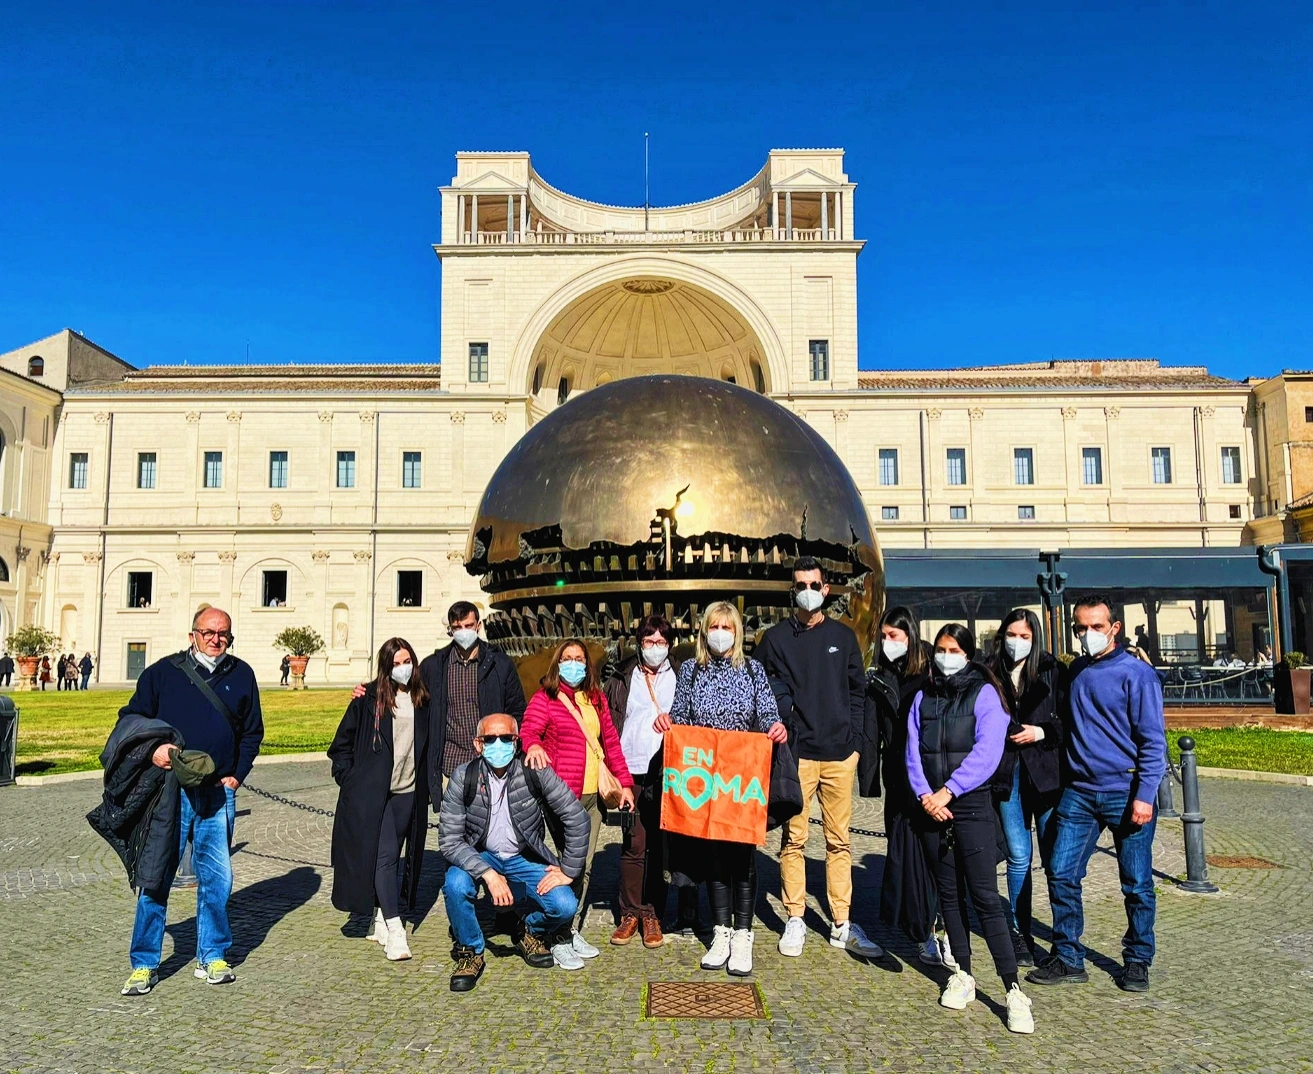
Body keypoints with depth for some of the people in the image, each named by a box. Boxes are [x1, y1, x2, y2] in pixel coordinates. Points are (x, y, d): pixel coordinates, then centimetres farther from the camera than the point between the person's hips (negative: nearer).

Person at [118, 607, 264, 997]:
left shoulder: (241, 675, 9)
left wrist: (237, 775, 6)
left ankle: (212, 957, 21)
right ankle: (144, 964, 14)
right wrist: (152, 746, -12)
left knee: (216, 877, 7)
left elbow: (252, 731, 16)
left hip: (218, 793, 2)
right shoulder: (163, 671, 3)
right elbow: (131, 717, 7)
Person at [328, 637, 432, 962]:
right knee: (384, 856, -9)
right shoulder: (370, 699, -6)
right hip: (374, 792, -4)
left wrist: (426, 784, 12)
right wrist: (348, 778, -4)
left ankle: (380, 918, 25)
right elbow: (342, 742, 0)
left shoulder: (421, 701, 6)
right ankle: (394, 931, -9)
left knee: (400, 856, 11)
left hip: (408, 792, 5)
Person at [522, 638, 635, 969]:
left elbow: (610, 741, 18)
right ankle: (560, 940, 5)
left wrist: (625, 782, 14)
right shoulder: (544, 699, -3)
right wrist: (533, 746, -41)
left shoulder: (596, 699, 14)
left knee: (584, 867, 12)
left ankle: (574, 931, 25)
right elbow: (528, 730, -17)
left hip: (592, 794, 6)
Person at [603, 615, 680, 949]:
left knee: (659, 846, 5)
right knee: (633, 845, 2)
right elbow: (607, 726, 7)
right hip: (631, 773, 0)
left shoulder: (680, 678, 9)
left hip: (667, 774, 0)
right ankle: (630, 914, 14)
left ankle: (652, 914, 16)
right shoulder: (621, 679, 9)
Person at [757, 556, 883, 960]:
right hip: (796, 753, -2)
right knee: (793, 838, 2)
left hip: (840, 752, 2)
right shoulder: (776, 639, 4)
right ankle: (795, 921, 14)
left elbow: (858, 690, 13)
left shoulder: (843, 636, 10)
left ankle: (842, 926, 16)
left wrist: (854, 738, 5)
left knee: (839, 840, 7)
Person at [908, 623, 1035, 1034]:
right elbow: (913, 751, 6)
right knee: (949, 892, 10)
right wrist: (925, 794, -9)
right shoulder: (923, 698, 12)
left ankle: (1013, 991, -3)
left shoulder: (985, 694, -2)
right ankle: (962, 975, 21)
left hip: (971, 806, -4)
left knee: (984, 897, -8)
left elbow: (986, 753, -12)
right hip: (932, 807, 5)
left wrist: (948, 791, -15)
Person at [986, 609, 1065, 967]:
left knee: (1055, 857, 1)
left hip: (1047, 772, -1)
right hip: (1007, 774, 1)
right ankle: (1019, 932, 19)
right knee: (1018, 856, 5)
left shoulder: (1052, 671, 1)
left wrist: (1041, 732, -11)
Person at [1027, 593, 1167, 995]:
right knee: (1062, 874, 1)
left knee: (1137, 883, 7)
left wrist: (1145, 795, -15)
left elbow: (1153, 740, -9)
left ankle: (1137, 961, 25)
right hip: (1079, 791, 5)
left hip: (1126, 792, -5)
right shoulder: (1075, 671, 10)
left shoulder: (1136, 673, -7)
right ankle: (1068, 958, 15)